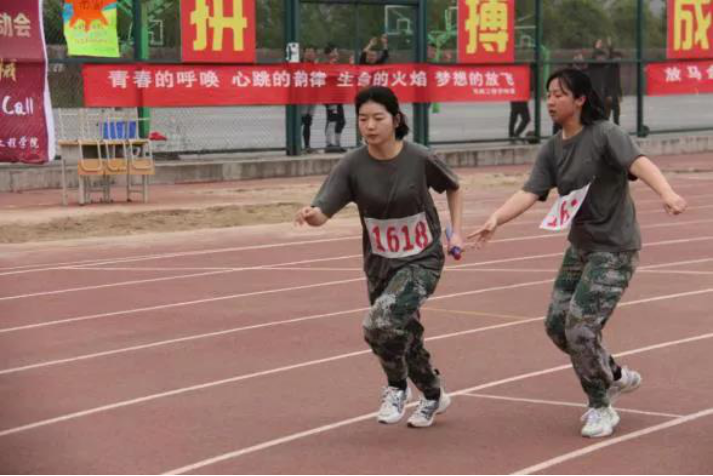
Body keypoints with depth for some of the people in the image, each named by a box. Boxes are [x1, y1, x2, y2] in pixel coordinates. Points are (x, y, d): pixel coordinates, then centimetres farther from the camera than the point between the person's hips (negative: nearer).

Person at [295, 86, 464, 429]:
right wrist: (311, 215, -45)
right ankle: (434, 397, 45)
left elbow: (452, 188, 5)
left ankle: (397, 387, 3)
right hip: (380, 264, 4)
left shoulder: (419, 159, -16)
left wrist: (456, 231, -2)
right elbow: (323, 211, -23)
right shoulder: (353, 166, -13)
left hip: (422, 261, -4)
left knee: (380, 323, -25)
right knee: (404, 335, 17)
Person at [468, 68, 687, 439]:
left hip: (615, 249, -8)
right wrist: (496, 219, -26)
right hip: (580, 247, 8)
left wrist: (667, 193, -51)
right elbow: (529, 193, -7)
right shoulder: (552, 150, 4)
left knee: (581, 327, -13)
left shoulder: (604, 134, -15)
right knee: (557, 325, 10)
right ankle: (615, 377, 33)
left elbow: (639, 163, -32)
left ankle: (601, 409, 8)